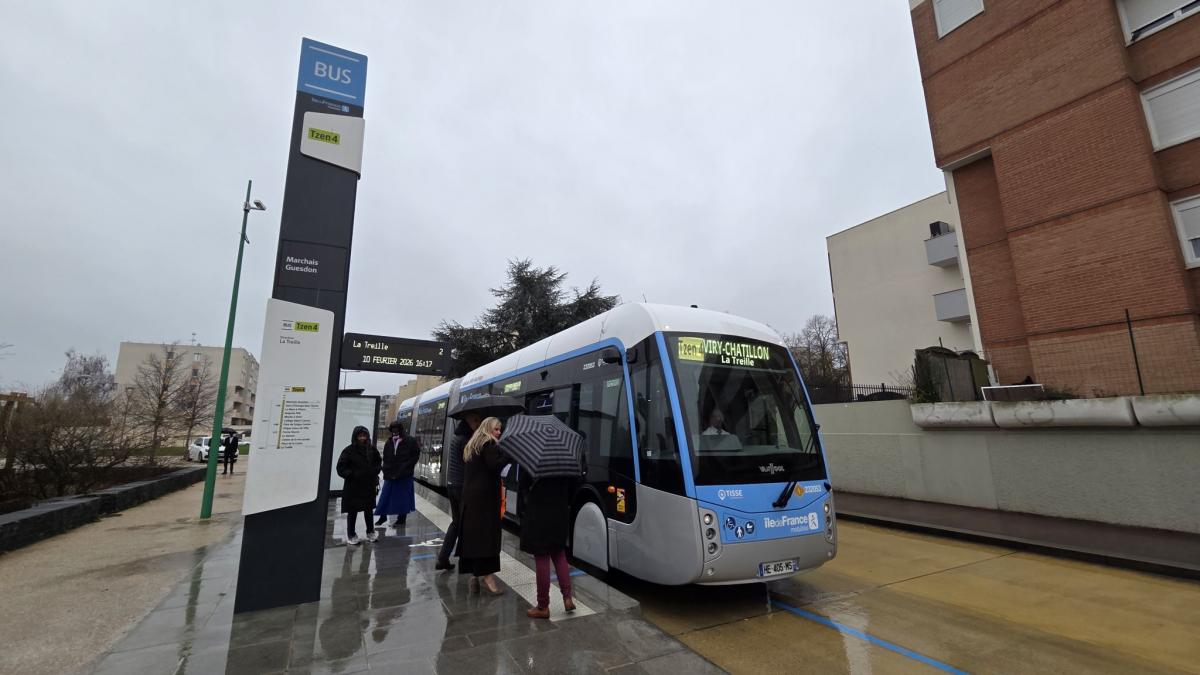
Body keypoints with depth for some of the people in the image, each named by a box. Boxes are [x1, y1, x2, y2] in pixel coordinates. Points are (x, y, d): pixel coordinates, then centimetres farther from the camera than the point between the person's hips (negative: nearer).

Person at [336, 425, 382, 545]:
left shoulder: (371, 449, -1)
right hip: (353, 487, -4)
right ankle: (351, 535, 24)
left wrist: (375, 471, -4)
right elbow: (341, 469, -12)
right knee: (352, 512, 7)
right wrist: (353, 474, -21)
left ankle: (370, 532, 31)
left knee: (369, 510, 16)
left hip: (369, 486, 4)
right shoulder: (349, 450, -13)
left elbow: (379, 462, 13)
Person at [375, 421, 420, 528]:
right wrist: (387, 472, -2)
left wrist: (405, 469, -11)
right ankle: (383, 516, 25)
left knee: (403, 497, 4)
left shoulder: (410, 441, -7)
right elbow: (385, 459, 10)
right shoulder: (389, 442, 6)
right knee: (385, 496, 9)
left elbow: (416, 456, -5)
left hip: (405, 476, -4)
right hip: (390, 475, 4)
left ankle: (401, 518, 17)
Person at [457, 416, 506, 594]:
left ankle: (475, 575, 14)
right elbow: (495, 465, -23)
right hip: (485, 495, -9)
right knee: (487, 533, -7)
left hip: (469, 494, 9)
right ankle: (487, 575, -7)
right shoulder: (489, 444, -9)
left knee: (472, 532, 9)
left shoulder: (471, 445, 19)